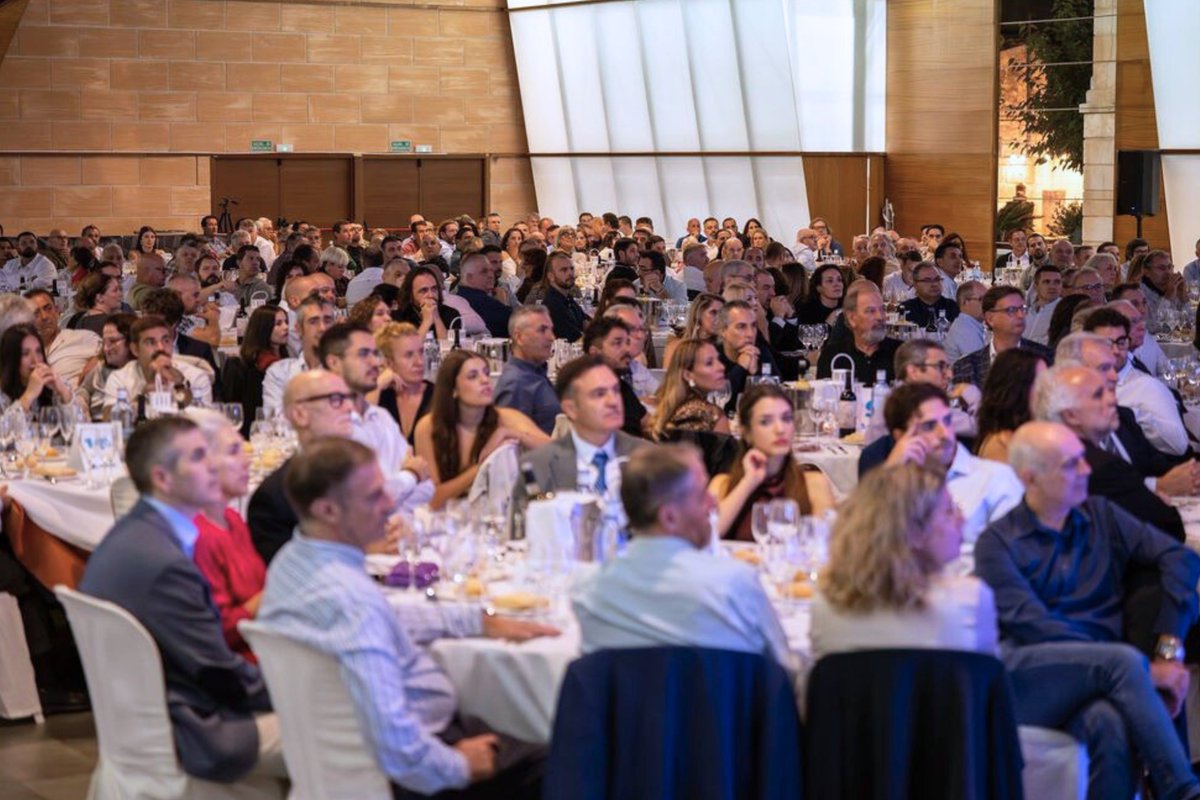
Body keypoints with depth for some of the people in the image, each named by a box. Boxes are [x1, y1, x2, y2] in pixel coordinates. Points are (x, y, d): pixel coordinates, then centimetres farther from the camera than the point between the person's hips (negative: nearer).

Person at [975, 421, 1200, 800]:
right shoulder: (998, 542, 7)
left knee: (1108, 723, -35)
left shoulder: (1101, 516, 19)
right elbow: (1031, 625, -8)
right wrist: (1142, 669, -14)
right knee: (1123, 662, -31)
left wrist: (1170, 649, -9)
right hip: (1024, 674, -2)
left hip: (1096, 678, 2)